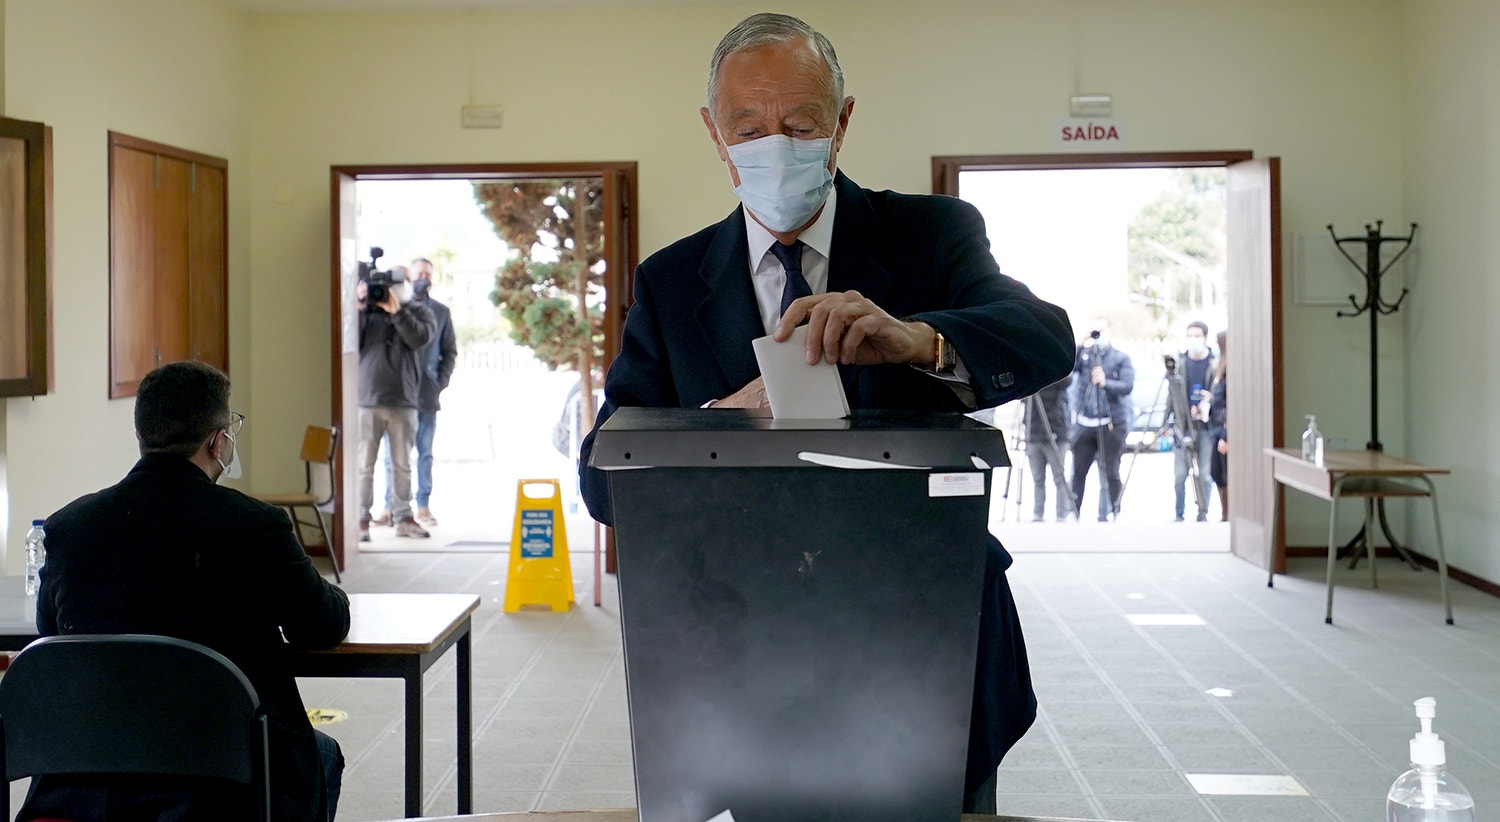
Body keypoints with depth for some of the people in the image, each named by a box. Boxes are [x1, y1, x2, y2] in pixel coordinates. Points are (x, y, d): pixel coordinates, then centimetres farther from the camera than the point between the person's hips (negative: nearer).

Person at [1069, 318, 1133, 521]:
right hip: (1084, 424, 2)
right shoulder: (1083, 354, 10)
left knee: (1110, 473, 0)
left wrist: (1106, 383, -23)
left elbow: (1128, 386, -7)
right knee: (1078, 472, 4)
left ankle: (1110, 515, 6)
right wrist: (1081, 348, -16)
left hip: (1111, 424, -2)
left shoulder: (1121, 358, 5)